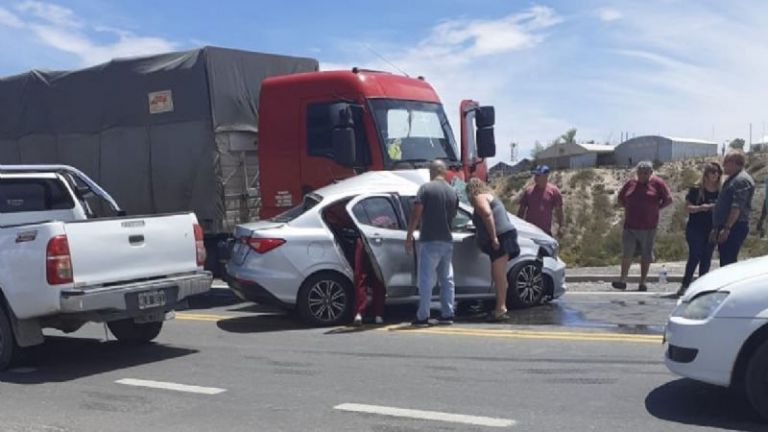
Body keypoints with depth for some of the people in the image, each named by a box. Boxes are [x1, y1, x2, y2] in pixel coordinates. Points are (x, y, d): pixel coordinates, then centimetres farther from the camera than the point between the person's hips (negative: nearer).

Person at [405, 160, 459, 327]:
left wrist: (409, 237, -7)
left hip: (429, 241, -5)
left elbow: (416, 215, -12)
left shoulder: (425, 188, -8)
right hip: (447, 241, 5)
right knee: (447, 279, 13)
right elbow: (453, 216, 13)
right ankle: (447, 314, 15)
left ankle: (423, 317, -3)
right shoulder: (453, 192, 8)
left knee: (426, 280, -3)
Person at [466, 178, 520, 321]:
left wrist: (493, 237, -24)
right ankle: (501, 307, 14)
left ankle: (501, 307, -20)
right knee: (498, 275, 12)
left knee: (498, 274, -15)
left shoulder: (479, 198, -1)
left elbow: (487, 215, -19)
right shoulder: (490, 197, 30)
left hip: (500, 236, -10)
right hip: (504, 236, 10)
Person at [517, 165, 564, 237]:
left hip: (545, 231, -2)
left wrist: (561, 226, -4)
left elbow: (558, 210, 1)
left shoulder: (553, 191, -1)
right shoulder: (528, 190, 5)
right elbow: (521, 210, 10)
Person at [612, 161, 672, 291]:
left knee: (646, 256, 6)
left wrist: (656, 208, -2)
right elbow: (620, 199, 19)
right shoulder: (630, 183, 8)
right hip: (630, 226, 2)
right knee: (627, 253, -5)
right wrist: (629, 208, 6)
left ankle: (642, 283, 14)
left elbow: (668, 199, 0)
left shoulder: (657, 183, 0)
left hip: (648, 227, -2)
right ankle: (622, 280, 3)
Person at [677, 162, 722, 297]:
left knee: (706, 258, 7)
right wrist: (701, 207, -21)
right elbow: (687, 208, -6)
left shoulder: (720, 192, 6)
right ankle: (685, 285, 1)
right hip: (695, 229, -4)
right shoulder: (696, 189, -4)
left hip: (711, 230, 4)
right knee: (694, 257, -6)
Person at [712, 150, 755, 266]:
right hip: (726, 227, 11)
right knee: (724, 261, 13)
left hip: (734, 228, -11)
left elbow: (737, 207, -23)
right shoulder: (732, 179, 20)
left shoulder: (742, 180, -14)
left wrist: (727, 228, -27)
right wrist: (716, 228, 23)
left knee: (728, 261, -12)